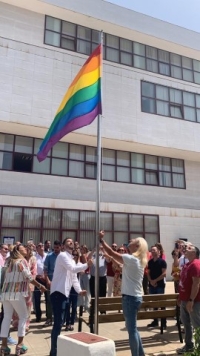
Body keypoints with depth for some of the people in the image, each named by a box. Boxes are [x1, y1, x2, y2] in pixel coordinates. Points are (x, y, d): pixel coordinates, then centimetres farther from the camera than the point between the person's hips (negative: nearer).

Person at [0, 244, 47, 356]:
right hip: (17, 293, -7)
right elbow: (29, 277, -10)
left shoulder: (10, 261, 19)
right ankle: (20, 344, 4)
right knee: (24, 316, 6)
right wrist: (40, 286, -2)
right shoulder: (22, 261, -3)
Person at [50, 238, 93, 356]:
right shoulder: (63, 255, -10)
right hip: (58, 292, -10)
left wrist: (79, 290, 9)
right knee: (58, 323, -7)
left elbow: (74, 277, 20)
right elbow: (73, 269, -23)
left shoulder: (71, 259, 19)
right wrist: (86, 265, -20)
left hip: (64, 293, 10)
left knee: (60, 322, 16)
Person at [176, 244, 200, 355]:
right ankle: (189, 346, 30)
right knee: (186, 323, 17)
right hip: (185, 300, 10)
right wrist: (181, 298, 20)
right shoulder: (187, 265, 13)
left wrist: (191, 300, -24)